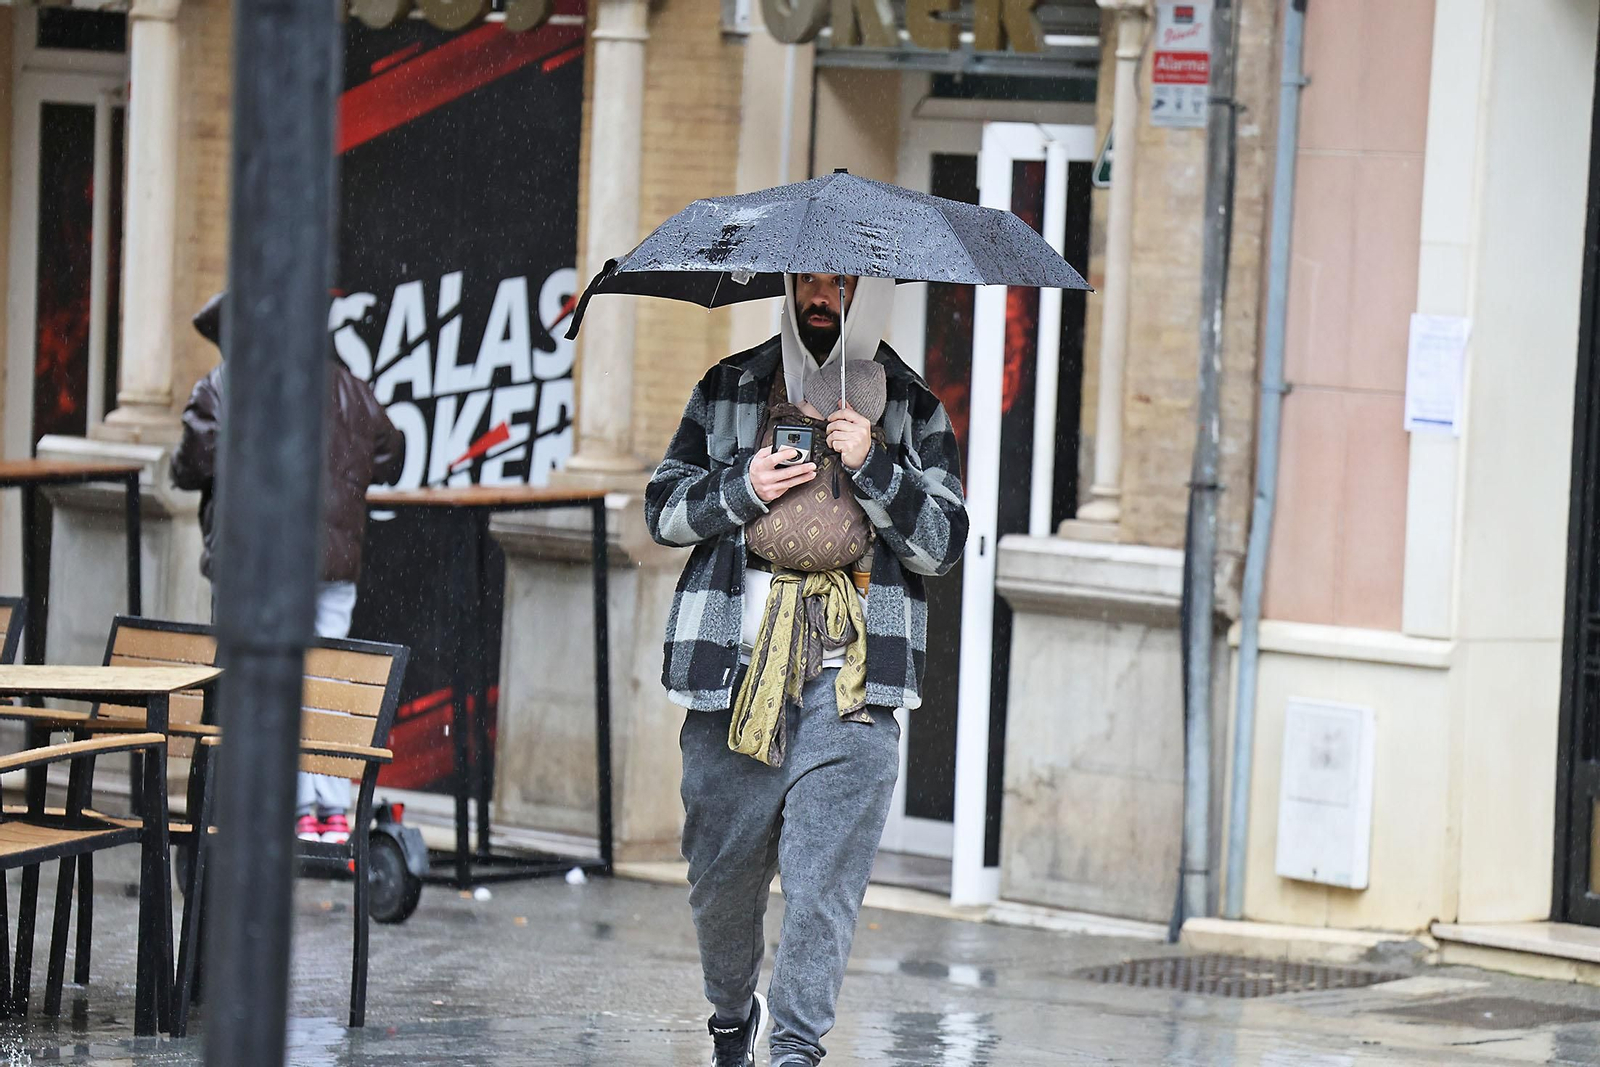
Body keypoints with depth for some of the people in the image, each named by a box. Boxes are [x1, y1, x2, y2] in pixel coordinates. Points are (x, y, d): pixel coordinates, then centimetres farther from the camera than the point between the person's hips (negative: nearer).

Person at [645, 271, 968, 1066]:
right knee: (722, 871, 9)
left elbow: (943, 545, 3)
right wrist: (741, 487, -7)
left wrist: (872, 466, -11)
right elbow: (663, 510, 12)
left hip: (849, 681, -2)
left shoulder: (912, 410, 10)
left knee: (823, 874, -13)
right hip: (731, 672, 2)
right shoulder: (728, 390, 13)